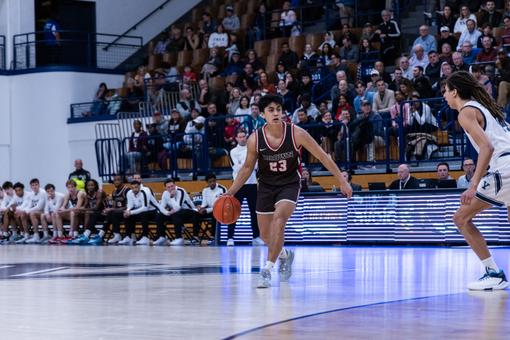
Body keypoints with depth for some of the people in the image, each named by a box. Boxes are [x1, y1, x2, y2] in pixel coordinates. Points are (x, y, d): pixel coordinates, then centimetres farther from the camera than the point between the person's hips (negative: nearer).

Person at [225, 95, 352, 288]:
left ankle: (267, 269, -22)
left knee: (279, 219, -29)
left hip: (289, 185, -3)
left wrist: (342, 181, -7)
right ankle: (284, 255, 43)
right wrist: (230, 192, -4)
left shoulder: (296, 134, -19)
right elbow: (248, 167, 3)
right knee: (265, 235, 9)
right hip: (266, 186, 3)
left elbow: (322, 157, -10)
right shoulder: (255, 139, -14)